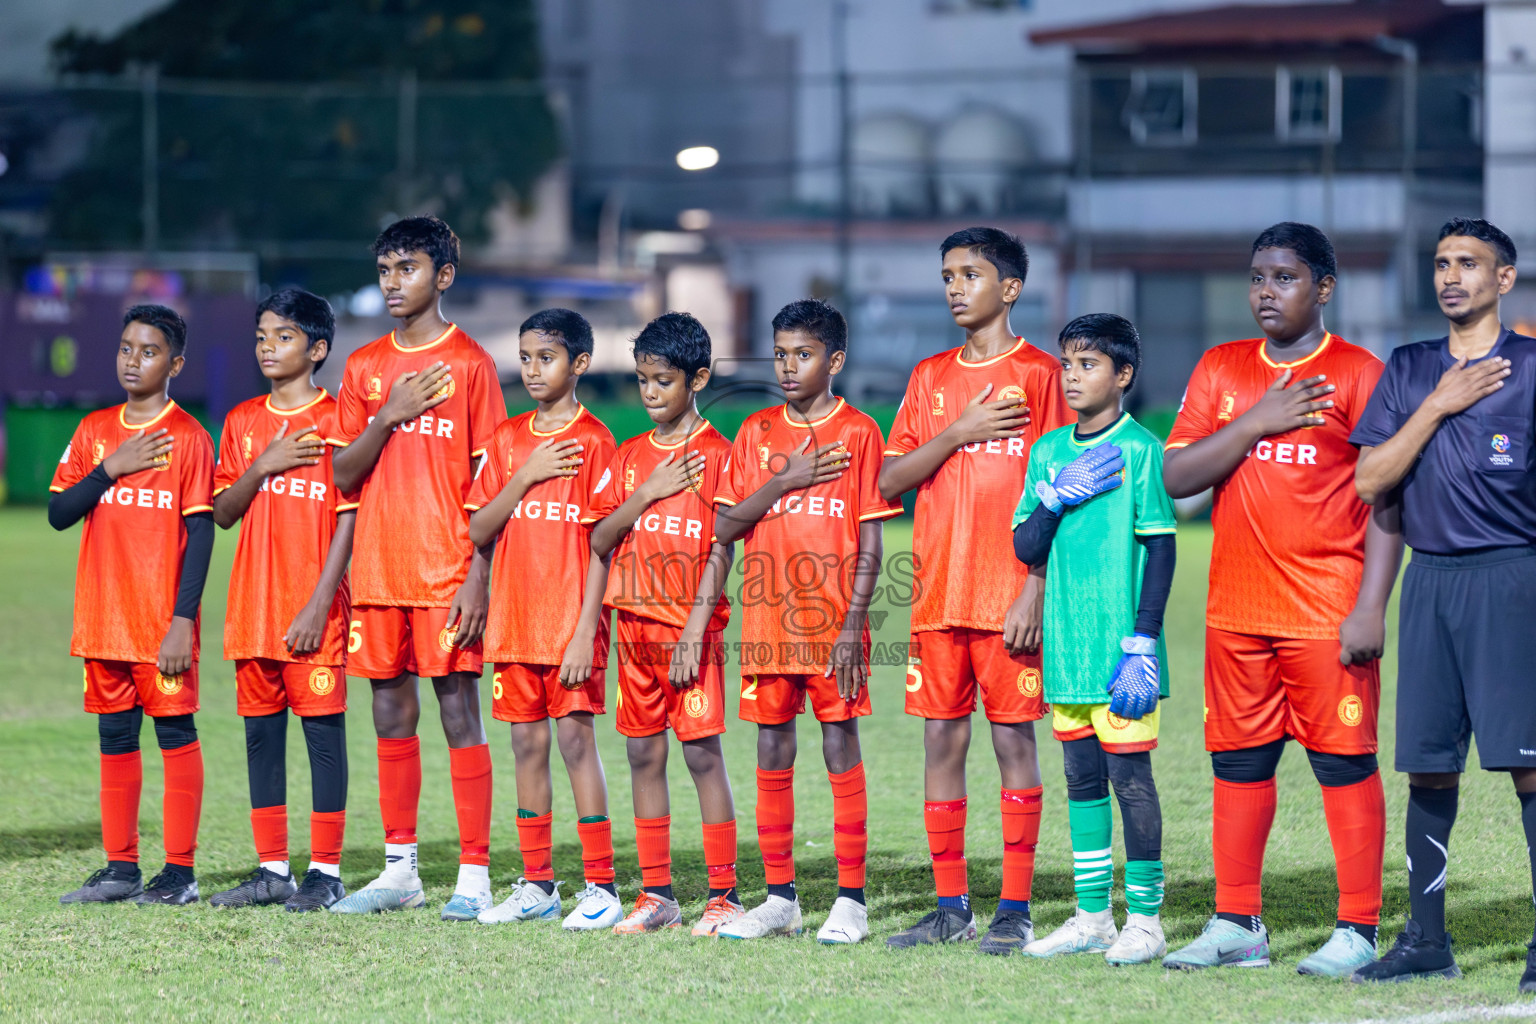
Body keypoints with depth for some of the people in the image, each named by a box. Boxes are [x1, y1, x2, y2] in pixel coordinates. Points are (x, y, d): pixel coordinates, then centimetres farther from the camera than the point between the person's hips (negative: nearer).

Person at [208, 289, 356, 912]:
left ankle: (326, 872, 1)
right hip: (253, 604, 6)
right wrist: (263, 466, -9)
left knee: (324, 730, -3)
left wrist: (319, 604, -14)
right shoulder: (243, 422, 12)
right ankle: (271, 870, 14)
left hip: (313, 611, -5)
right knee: (261, 731, 7)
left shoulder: (337, 420, -4)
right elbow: (223, 513, 9)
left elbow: (349, 520, -8)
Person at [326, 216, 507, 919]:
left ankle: (474, 875, -4)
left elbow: (489, 483, -4)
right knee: (391, 715, 8)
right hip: (378, 569, 5)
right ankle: (400, 870, 15)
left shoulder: (469, 364, -1)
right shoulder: (364, 367, 12)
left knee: (459, 710, -5)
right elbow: (344, 476, 8)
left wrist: (478, 578, -11)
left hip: (446, 572, -5)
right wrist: (387, 417, -9)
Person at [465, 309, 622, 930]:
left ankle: (601, 887, -4)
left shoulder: (592, 441, -5)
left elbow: (601, 545, -9)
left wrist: (586, 632, -14)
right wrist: (525, 477, -9)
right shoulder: (507, 440, 11)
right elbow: (478, 531, 5)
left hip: (571, 621, -5)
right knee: (527, 746, 8)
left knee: (576, 740, -7)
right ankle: (537, 885, 14)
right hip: (515, 620, 5)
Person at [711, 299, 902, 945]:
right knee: (772, 756, 6)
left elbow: (869, 543, -3)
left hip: (832, 621, -4)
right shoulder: (756, 432, 10)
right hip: (768, 619, 4)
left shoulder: (858, 432, -1)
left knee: (841, 751, -2)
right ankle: (780, 898, 12)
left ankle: (850, 900, 2)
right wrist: (784, 480, -9)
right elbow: (725, 527, 4)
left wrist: (853, 624, -11)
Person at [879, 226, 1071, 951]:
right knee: (941, 739, 5)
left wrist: (1035, 592, -13)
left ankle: (1014, 910, 0)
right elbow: (890, 481, 8)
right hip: (937, 593, 5)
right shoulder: (930, 378, 14)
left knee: (1013, 739, -3)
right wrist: (958, 433, -7)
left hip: (1008, 595, -5)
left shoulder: (1039, 375, -1)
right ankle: (950, 908, 11)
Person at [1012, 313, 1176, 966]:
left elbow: (1160, 550, -8)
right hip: (1066, 644, 6)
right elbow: (1026, 547, 9)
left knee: (1129, 775, -4)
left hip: (1120, 645, -6)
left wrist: (1142, 645, -13)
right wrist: (1059, 496, -10)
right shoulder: (1049, 451, 11)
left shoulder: (1138, 449, -6)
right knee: (1082, 777, 10)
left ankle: (1145, 918, 1)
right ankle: (1092, 917, 16)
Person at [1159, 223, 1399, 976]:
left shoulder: (1358, 374, -2)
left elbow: (1387, 502, -5)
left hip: (1327, 611, -5)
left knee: (1344, 763, -4)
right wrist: (1259, 422, -10)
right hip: (1236, 610, 5)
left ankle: (1357, 932, -1)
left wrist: (1371, 606, -13)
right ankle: (1237, 925, 15)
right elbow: (1176, 477, 2)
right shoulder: (1221, 371, 11)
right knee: (1239, 763, 8)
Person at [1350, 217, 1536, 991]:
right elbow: (1370, 482, 6)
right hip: (1428, 579, 4)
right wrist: (1438, 407, -3)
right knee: (1427, 764, 5)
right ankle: (1425, 941, 12)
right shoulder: (1408, 370, 14)